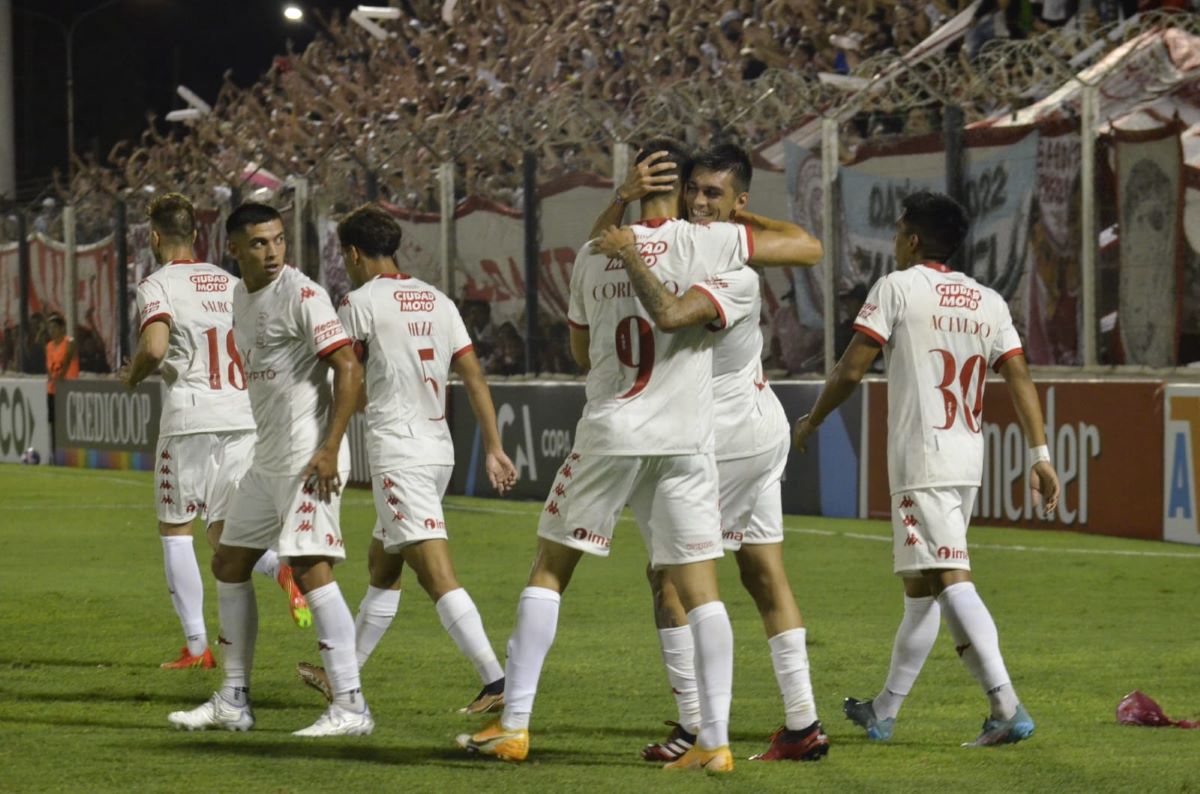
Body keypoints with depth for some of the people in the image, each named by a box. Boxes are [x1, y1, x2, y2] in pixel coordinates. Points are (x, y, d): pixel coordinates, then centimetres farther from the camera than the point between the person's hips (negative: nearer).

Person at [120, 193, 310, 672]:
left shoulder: (157, 285, -4)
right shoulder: (230, 283, 15)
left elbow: (154, 347, -20)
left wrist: (132, 377, 0)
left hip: (190, 421, -5)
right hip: (244, 417, 5)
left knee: (175, 529, 8)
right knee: (223, 533, 13)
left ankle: (196, 646, 4)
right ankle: (282, 568, -20)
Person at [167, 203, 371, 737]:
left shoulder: (302, 295, -12)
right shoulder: (240, 297, 14)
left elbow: (348, 369, -18)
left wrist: (330, 449, -24)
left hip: (309, 457, -10)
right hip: (266, 459, 10)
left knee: (310, 569, -17)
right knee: (228, 565, 13)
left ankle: (350, 707, -17)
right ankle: (233, 702, 22)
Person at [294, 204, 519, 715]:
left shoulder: (360, 303, -6)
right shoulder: (438, 301, 12)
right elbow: (474, 376, 7)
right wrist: (494, 449, 8)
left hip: (398, 451, -8)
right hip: (439, 447, 8)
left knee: (437, 573, -14)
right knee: (382, 565, 19)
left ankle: (496, 681, -24)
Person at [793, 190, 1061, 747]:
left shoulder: (898, 287, -3)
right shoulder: (988, 301, 13)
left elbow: (851, 370, -5)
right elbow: (1018, 376, 4)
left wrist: (811, 422, 10)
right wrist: (1039, 455, 1)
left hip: (920, 461, -7)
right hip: (969, 460, 7)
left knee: (950, 581, -14)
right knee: (920, 585, 15)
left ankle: (1007, 707, -27)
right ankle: (884, 712, 23)